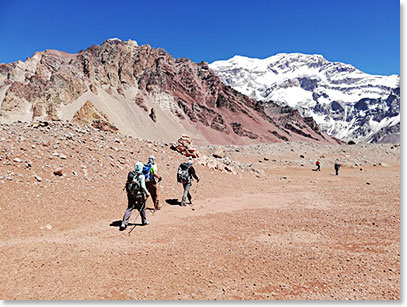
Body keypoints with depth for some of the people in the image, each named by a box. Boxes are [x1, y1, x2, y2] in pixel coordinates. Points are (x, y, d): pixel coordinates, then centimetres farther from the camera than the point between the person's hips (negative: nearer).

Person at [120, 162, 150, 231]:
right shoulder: (142, 176, -13)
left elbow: (127, 184, 10)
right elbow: (143, 186, -18)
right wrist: (147, 193, -7)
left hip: (131, 195, 4)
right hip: (139, 195, -4)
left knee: (129, 208, 6)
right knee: (142, 208, 15)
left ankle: (124, 223, -5)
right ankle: (144, 221, 31)